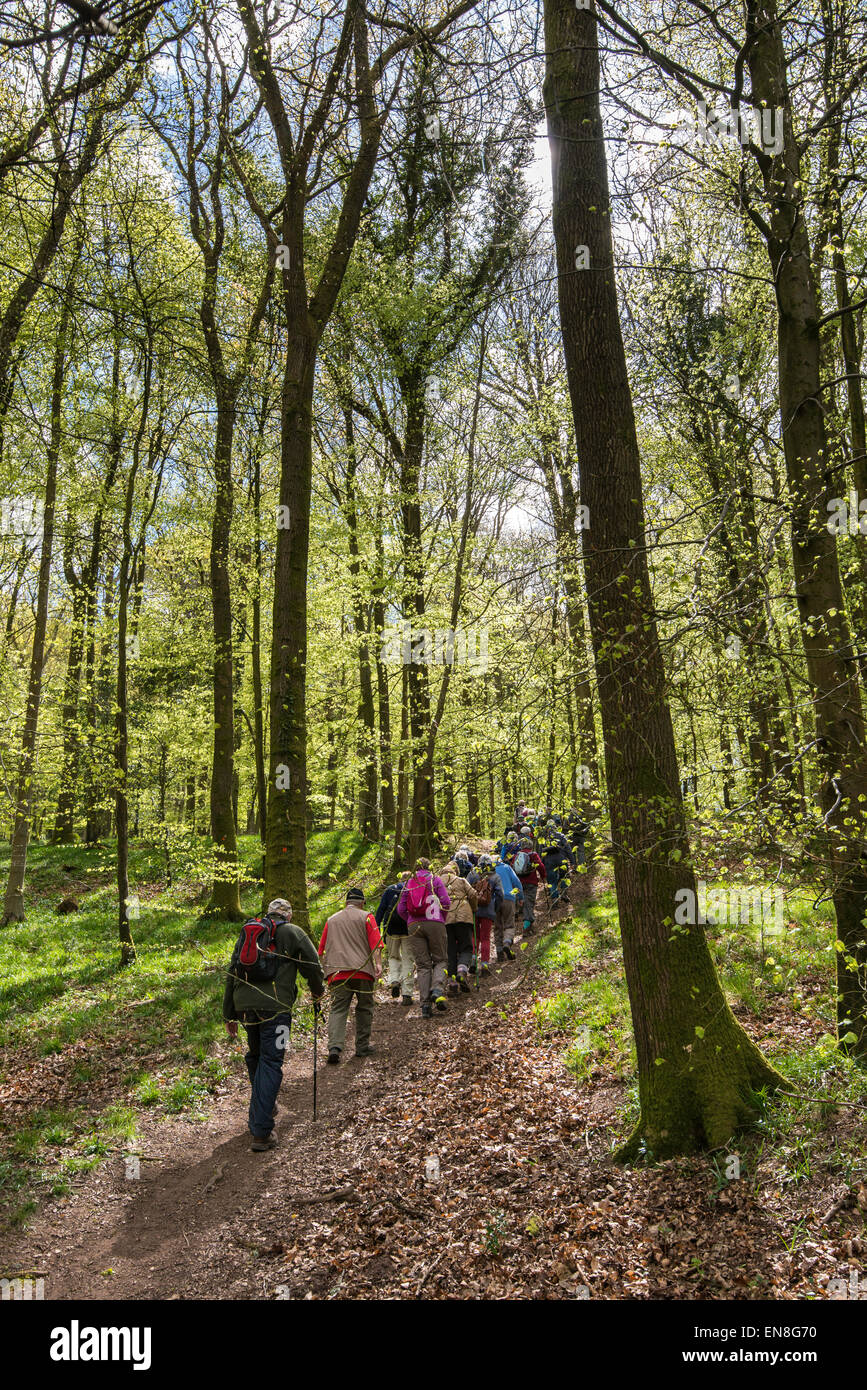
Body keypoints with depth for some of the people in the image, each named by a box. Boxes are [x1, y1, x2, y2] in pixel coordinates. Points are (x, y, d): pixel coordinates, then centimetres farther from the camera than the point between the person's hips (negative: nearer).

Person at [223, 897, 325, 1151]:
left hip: (244, 1004, 5)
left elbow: (231, 975, 20)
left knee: (255, 1056, 23)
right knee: (270, 1062, -3)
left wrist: (228, 1015, 24)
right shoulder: (292, 933, 6)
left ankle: (265, 1106, 40)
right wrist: (318, 993, 24)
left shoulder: (246, 933, 20)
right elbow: (313, 967, 4)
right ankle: (261, 1131, -7)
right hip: (274, 1006, -5)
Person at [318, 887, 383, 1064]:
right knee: (364, 1009, 12)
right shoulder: (366, 916, 7)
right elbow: (375, 942, -7)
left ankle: (334, 1047, -19)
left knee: (338, 1009, -2)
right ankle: (362, 1047, 16)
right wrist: (378, 964, -14)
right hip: (362, 970, -2)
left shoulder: (331, 919, 19)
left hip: (337, 971, 2)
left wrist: (323, 969, 26)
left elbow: (321, 949, 19)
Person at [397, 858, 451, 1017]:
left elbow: (401, 909, 9)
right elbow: (446, 902, -3)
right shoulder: (435, 880, 7)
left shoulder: (408, 883, 14)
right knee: (440, 960, 9)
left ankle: (425, 1004, -2)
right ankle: (438, 990, -17)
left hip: (414, 926, 2)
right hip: (435, 924, -2)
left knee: (422, 965, 5)